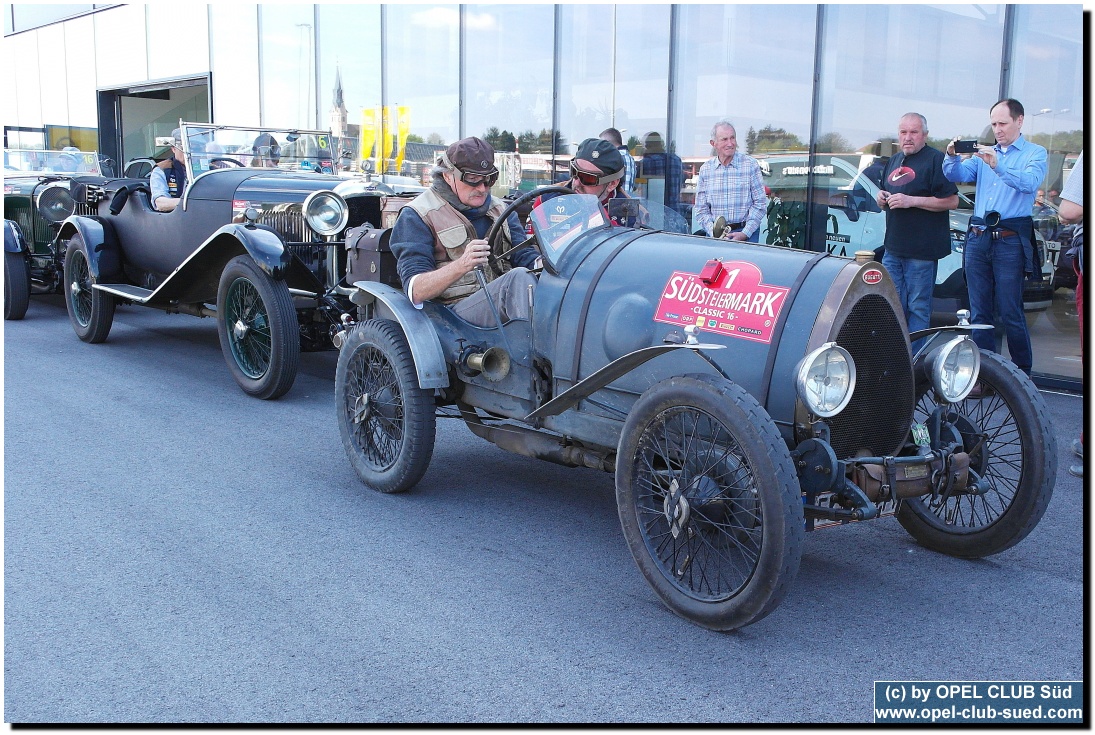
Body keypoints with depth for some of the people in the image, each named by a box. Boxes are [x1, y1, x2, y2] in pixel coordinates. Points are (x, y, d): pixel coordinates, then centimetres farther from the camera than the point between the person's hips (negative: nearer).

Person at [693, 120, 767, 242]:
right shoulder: (705, 169, 8)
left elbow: (760, 204, 0)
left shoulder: (750, 164, 2)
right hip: (715, 234, 2)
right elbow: (701, 210, 8)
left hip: (746, 233, -1)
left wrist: (745, 233, -11)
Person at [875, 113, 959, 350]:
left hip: (921, 250, -7)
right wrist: (882, 200, 5)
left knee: (918, 308, -2)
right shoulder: (894, 161, 18)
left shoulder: (936, 159, -5)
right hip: (893, 248, 7)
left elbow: (952, 201, -13)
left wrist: (911, 201, -18)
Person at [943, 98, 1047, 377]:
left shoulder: (1035, 153, 4)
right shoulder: (983, 152, 18)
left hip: (1010, 240, -5)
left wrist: (997, 166, -31)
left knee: (1010, 313, -5)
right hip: (978, 238, 5)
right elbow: (957, 175, 4)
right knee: (979, 312, 6)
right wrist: (952, 157, -17)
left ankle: (1022, 376, 6)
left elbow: (1030, 181, -16)